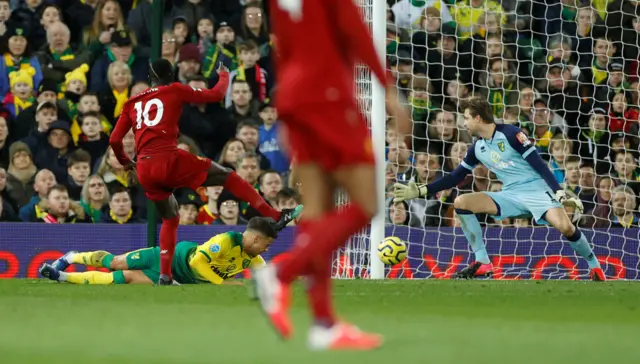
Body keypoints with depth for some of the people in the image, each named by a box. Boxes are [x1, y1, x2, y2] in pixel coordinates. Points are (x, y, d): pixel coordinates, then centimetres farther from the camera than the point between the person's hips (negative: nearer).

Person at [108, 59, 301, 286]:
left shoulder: (133, 103, 19)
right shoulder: (175, 91, 9)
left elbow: (114, 140, 15)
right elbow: (216, 95, 13)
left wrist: (125, 162, 33)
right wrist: (224, 75, 33)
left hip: (144, 171, 5)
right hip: (169, 160, -5)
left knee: (169, 218, 24)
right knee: (226, 176, 6)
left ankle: (165, 277, 18)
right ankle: (275, 216, -1)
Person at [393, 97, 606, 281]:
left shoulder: (510, 134, -11)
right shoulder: (477, 148, 9)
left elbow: (539, 164, -13)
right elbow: (456, 177, 16)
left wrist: (560, 193, -23)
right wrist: (420, 191, 9)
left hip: (536, 190, -6)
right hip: (511, 196, 6)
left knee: (564, 226, -33)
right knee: (460, 202, -11)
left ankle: (595, 266, -8)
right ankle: (483, 263, -10)